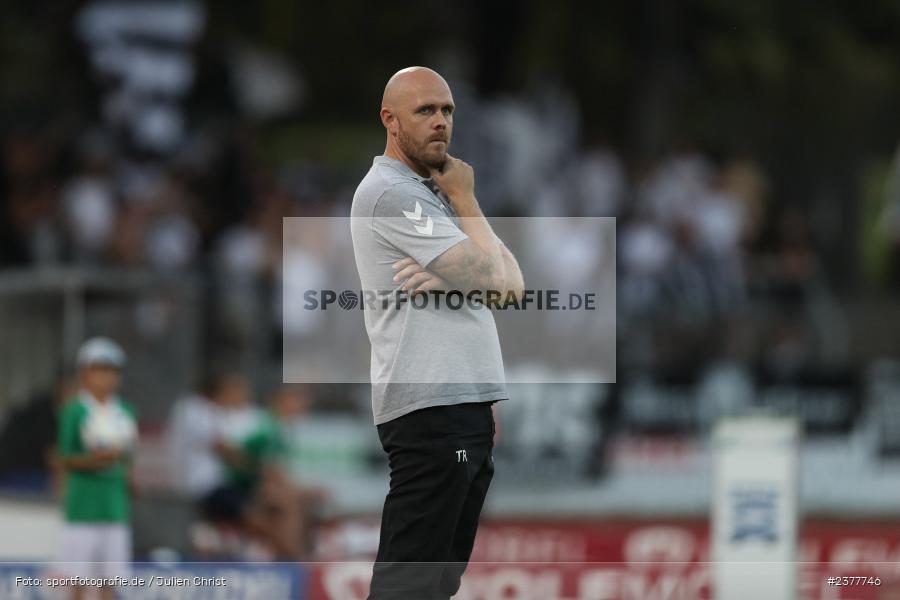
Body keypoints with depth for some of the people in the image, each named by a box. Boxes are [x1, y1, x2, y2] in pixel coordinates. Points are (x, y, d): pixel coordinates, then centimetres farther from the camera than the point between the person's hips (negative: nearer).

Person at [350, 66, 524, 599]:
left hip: (465, 409, 10)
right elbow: (489, 276, -14)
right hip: (431, 412, -10)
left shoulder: (434, 195, 21)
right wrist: (466, 201, 2)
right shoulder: (389, 192, -9)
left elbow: (513, 282, 9)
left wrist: (450, 278, -11)